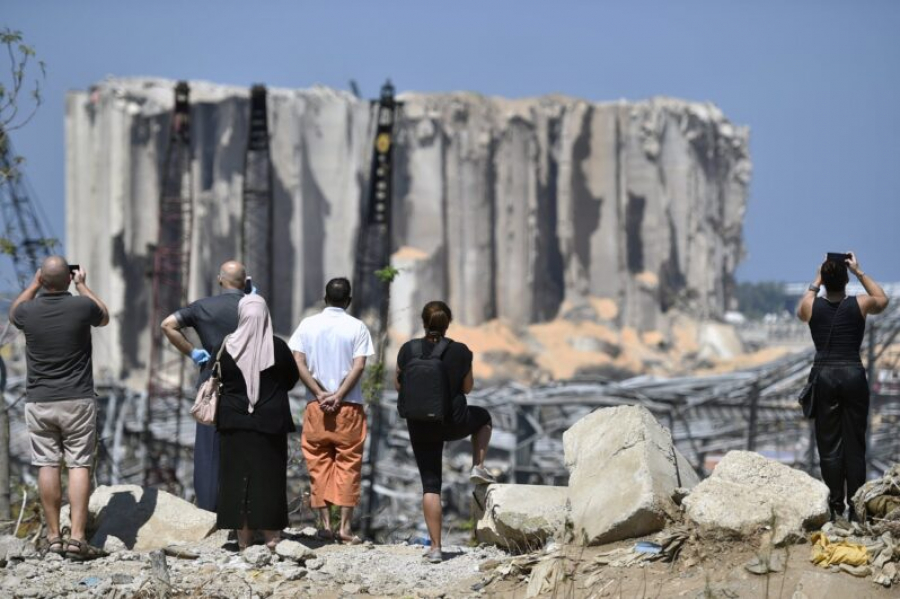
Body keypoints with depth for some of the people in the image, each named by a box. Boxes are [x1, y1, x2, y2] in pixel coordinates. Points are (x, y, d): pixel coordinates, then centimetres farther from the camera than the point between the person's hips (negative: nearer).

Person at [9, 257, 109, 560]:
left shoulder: (29, 311, -6)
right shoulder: (82, 306, -11)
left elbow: (13, 313, 21)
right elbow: (104, 318, 14)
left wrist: (34, 284, 24)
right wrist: (82, 286, 21)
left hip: (39, 402, 2)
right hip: (78, 400, -1)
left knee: (47, 465, 7)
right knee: (79, 466, -2)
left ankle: (53, 536, 9)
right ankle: (77, 537, -10)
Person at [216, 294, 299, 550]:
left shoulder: (228, 347, -8)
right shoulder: (278, 347, -8)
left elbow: (217, 379, 2)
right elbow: (292, 378, 5)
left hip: (234, 423, 0)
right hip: (270, 422, 0)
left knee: (237, 476, 6)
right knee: (269, 477, 6)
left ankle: (243, 538, 6)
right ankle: (271, 535, 3)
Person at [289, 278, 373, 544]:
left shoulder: (308, 325, 3)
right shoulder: (357, 327, -1)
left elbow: (299, 363, -3)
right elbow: (359, 366, -10)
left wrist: (320, 394, -6)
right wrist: (338, 396, -11)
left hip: (316, 405, 1)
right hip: (349, 406, -1)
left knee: (319, 464, 8)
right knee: (348, 465, 2)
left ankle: (324, 523, 3)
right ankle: (345, 527, -3)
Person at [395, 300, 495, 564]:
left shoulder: (409, 350, -11)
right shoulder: (460, 352, -12)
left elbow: (399, 385, 2)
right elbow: (468, 386, 1)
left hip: (421, 426, 1)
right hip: (454, 423, -1)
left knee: (431, 484, 8)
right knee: (483, 417, 34)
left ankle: (435, 547, 3)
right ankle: (478, 467, 19)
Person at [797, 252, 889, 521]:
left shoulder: (812, 306, -1)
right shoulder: (860, 304, -3)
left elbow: (800, 312, 25)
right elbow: (882, 300, 21)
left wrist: (816, 282, 26)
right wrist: (860, 272, 20)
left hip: (824, 377, 0)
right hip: (853, 375, 0)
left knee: (829, 445, 3)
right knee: (855, 445, 4)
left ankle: (836, 507, 0)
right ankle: (855, 508, 3)